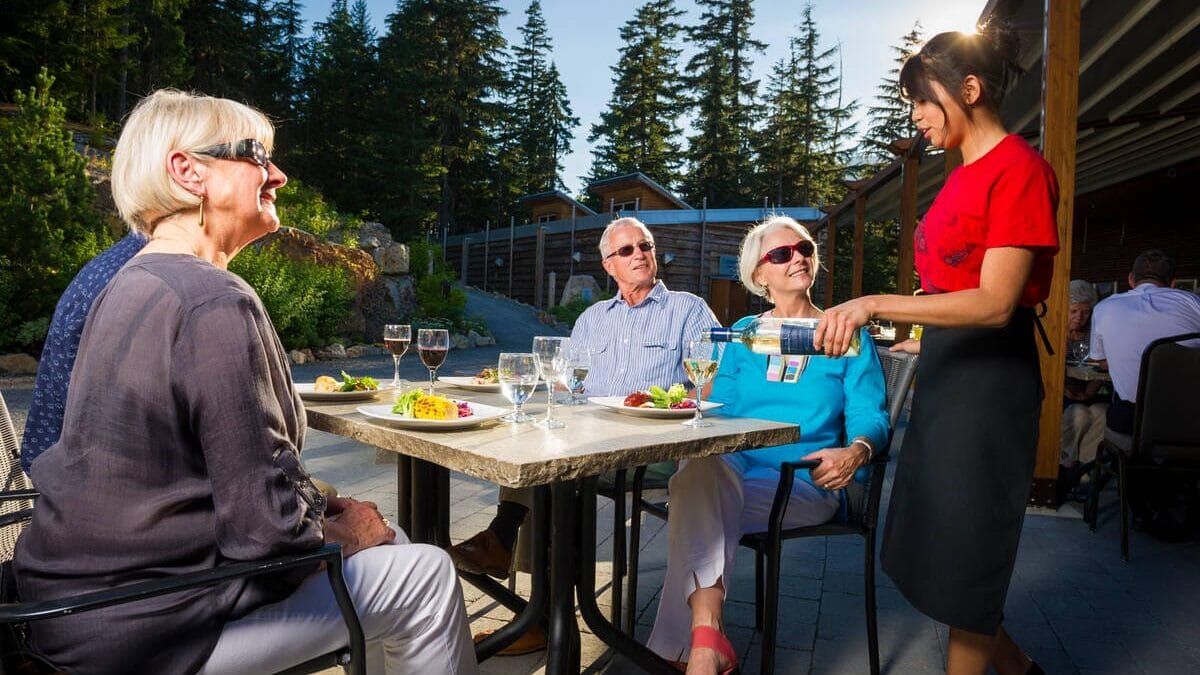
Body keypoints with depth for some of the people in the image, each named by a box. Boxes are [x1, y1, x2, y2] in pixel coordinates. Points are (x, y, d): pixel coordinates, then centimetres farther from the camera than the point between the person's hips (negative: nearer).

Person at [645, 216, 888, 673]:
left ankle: (696, 638, -24)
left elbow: (870, 416, -1)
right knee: (698, 470, -35)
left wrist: (856, 451, -24)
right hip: (732, 469, 2)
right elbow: (718, 409, 12)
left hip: (807, 483, -2)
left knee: (699, 504, -31)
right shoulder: (744, 333, 17)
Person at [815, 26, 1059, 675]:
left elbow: (995, 303, -21)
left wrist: (875, 304, -26)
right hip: (944, 370, 9)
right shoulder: (961, 175, 13)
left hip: (989, 376, -9)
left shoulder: (1018, 167, -13)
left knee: (964, 554, 3)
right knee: (928, 543, 16)